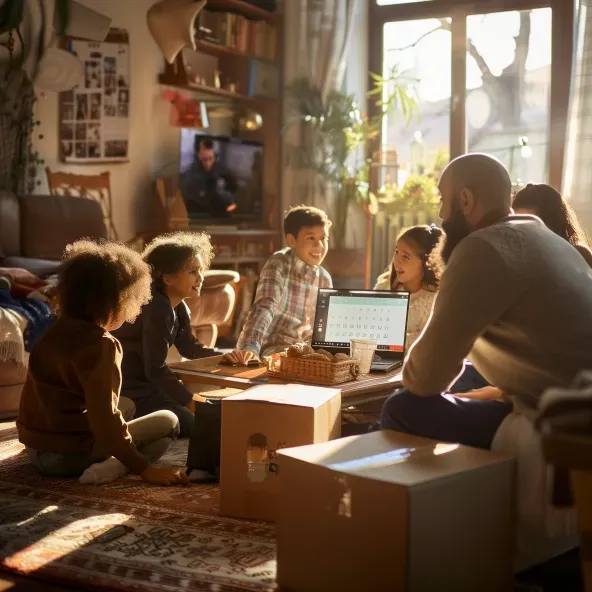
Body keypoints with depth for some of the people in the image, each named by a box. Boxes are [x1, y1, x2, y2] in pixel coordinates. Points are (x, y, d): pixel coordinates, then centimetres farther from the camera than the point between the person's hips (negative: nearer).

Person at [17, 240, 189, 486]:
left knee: (126, 406, 29)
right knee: (167, 422, -1)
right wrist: (146, 470, -23)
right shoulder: (99, 344, -20)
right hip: (66, 454, -9)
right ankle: (108, 469, -21)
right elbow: (103, 416, -25)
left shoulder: (58, 330, 8)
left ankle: (107, 462, 3)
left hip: (37, 446, 9)